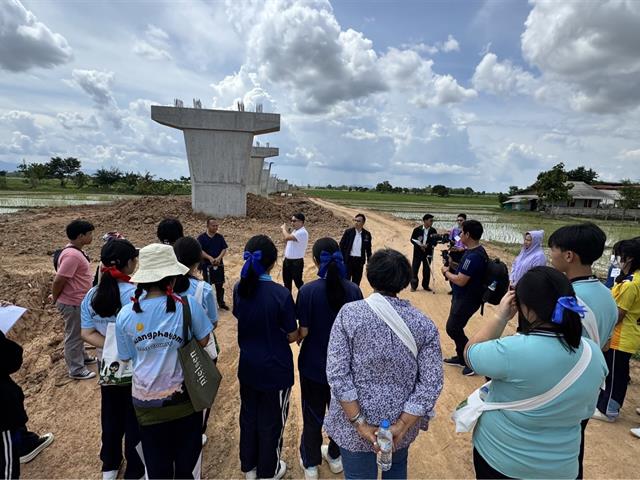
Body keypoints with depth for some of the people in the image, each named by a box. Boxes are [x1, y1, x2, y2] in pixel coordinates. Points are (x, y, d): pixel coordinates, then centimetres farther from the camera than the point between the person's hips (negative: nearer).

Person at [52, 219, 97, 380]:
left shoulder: (75, 250, 5)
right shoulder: (72, 255, -27)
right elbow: (58, 280, -25)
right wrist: (55, 299, -9)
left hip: (79, 301, 10)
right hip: (72, 303, -10)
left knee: (79, 332, 25)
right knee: (74, 335, 5)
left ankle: (81, 356, 43)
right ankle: (76, 369, 20)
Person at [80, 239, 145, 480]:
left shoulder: (91, 295, -6)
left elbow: (87, 334, -6)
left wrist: (112, 346, -12)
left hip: (108, 367, 5)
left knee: (111, 416, 24)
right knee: (135, 420, 13)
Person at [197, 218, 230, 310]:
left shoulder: (220, 237, 4)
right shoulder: (202, 237, -6)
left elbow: (224, 249, 1)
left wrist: (219, 258, -16)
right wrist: (210, 258, -23)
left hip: (219, 265, 3)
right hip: (207, 265, -3)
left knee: (220, 285, 10)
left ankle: (221, 303, 23)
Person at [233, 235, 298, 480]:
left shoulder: (239, 289, -9)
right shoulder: (280, 294, -25)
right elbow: (293, 335, -15)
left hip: (248, 365, 5)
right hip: (275, 368, -5)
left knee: (248, 416, 23)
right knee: (271, 422, 16)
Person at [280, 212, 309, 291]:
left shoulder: (302, 232, -23)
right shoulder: (295, 231, 10)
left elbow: (287, 237, -31)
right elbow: (287, 239, 21)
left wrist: (284, 228, -14)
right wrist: (284, 230, 5)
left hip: (297, 261, -10)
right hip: (287, 260, 10)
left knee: (298, 282, 0)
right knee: (287, 281, 21)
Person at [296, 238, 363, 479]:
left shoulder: (308, 290, -20)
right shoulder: (353, 290, -12)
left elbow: (303, 332, -16)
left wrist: (297, 336, 6)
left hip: (314, 364, -2)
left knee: (313, 414, 17)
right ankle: (335, 457, 43)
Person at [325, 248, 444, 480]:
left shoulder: (349, 313, -16)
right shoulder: (424, 324, -10)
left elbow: (337, 374, -19)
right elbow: (431, 383, -12)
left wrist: (359, 424, -14)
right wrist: (401, 426, -10)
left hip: (354, 425, -2)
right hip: (402, 421, 3)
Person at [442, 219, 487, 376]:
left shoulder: (473, 256, -27)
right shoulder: (474, 251, 6)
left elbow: (460, 281, -26)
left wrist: (446, 272, -11)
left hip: (467, 300, -10)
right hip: (463, 297, 10)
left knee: (452, 328, -1)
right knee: (455, 327, 18)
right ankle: (462, 357, 32)